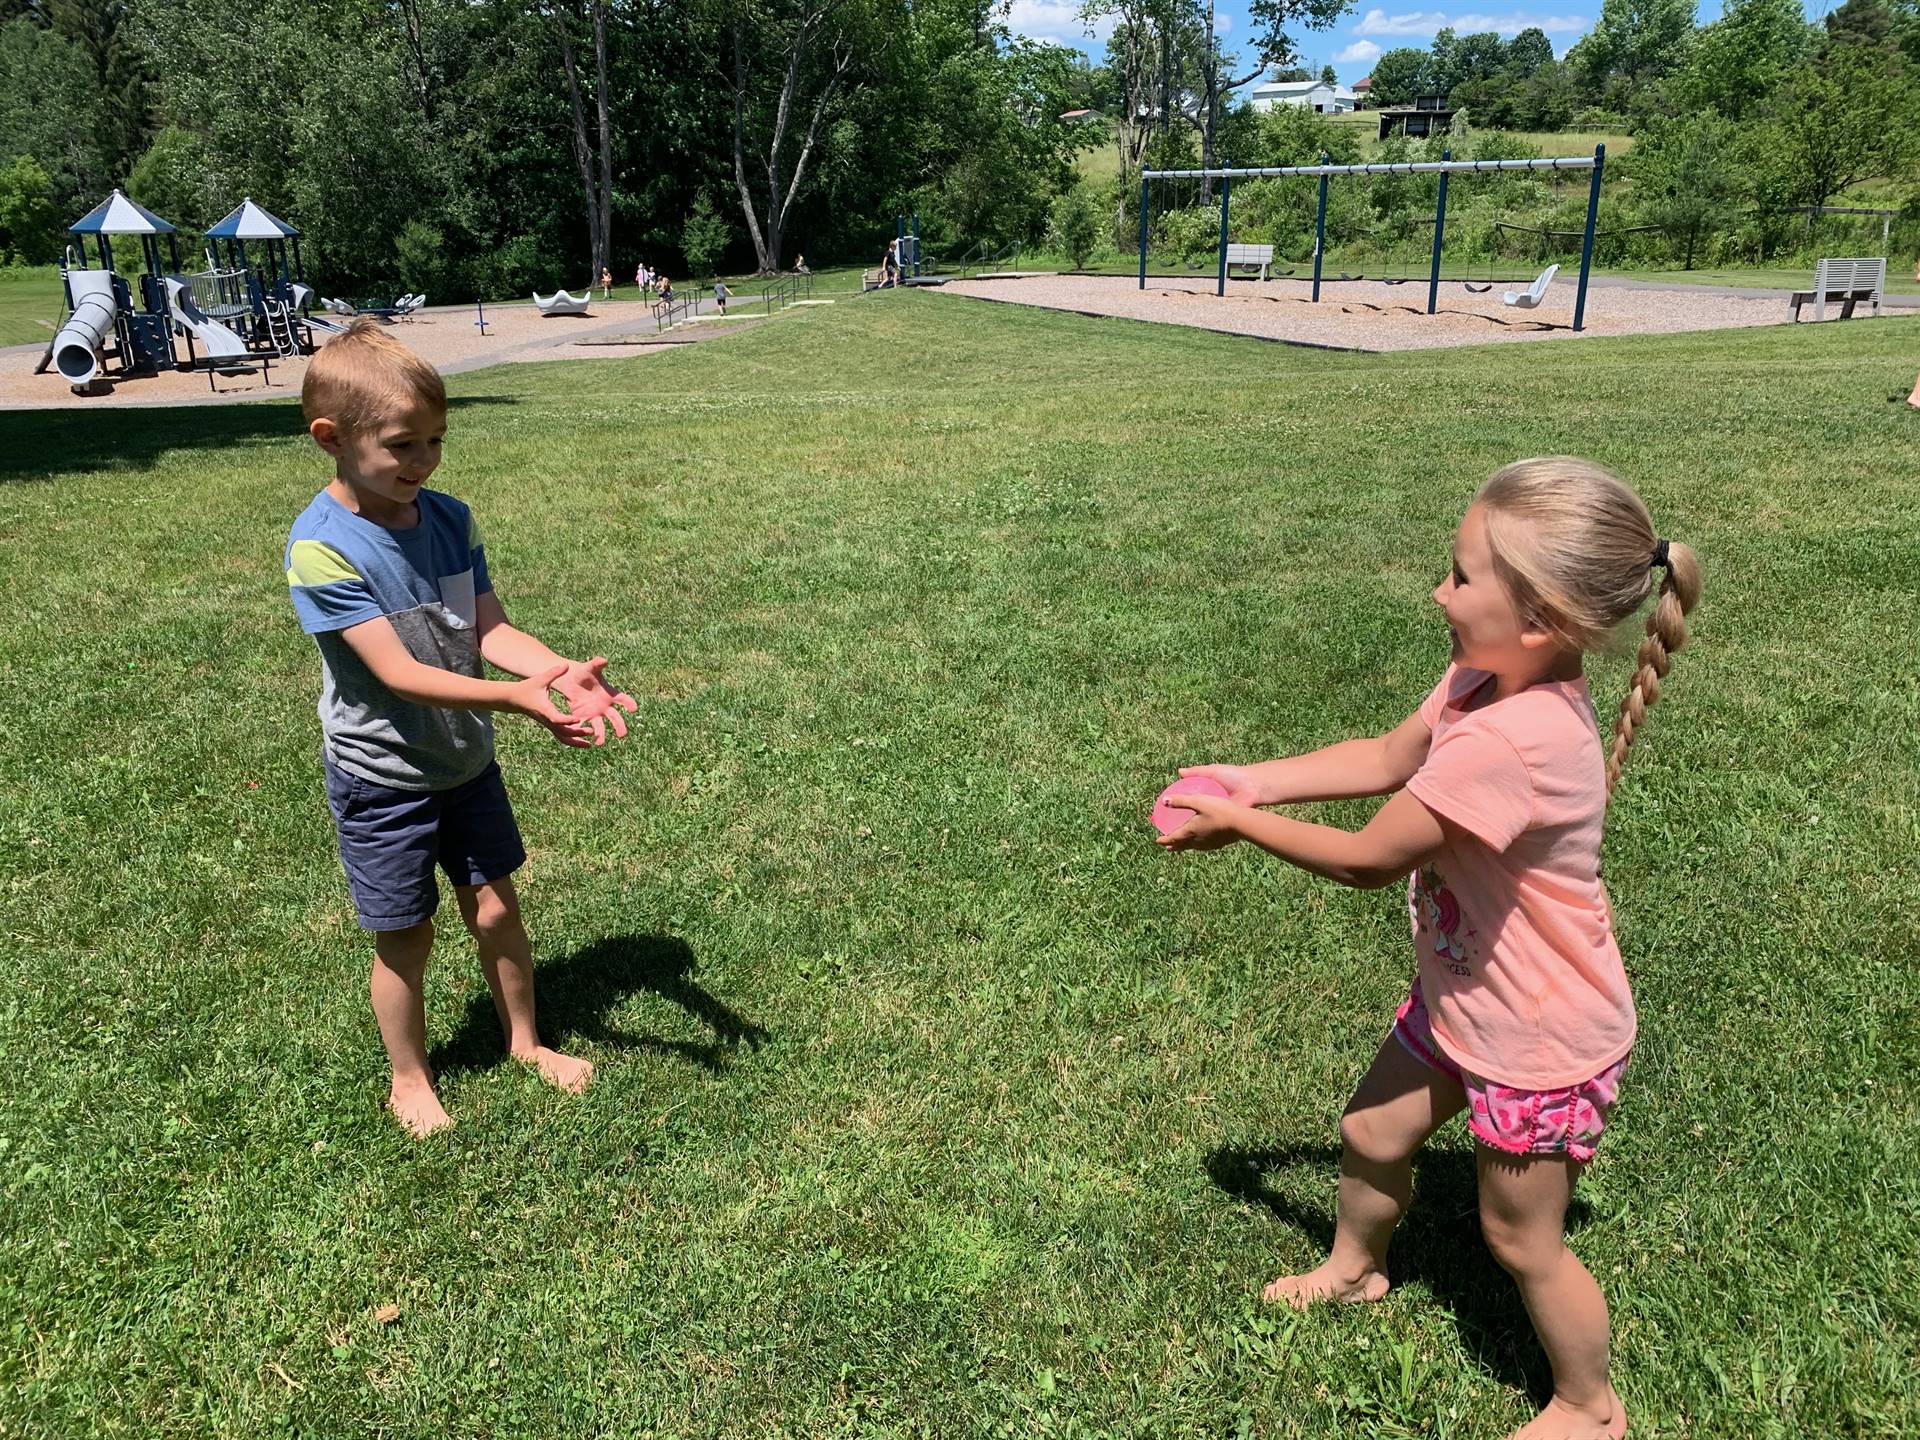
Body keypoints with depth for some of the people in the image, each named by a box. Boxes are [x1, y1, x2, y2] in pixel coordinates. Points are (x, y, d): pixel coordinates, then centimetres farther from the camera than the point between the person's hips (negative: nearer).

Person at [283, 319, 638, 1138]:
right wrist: (512, 697, -41)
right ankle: (409, 1080, 34)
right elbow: (396, 670, -30)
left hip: (465, 757, 5)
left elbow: (490, 630, -7)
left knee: (496, 908, 15)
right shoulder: (321, 547, -24)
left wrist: (564, 671, -27)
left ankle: (525, 1040, 38)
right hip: (383, 776, -5)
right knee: (405, 938, 10)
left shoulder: (449, 519, -5)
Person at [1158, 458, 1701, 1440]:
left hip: (1541, 1041, -8)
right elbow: (1386, 758, 4)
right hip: (1465, 1000, 8)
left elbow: (1365, 859, -28)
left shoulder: (1508, 742, -39)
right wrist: (1254, 781, -4)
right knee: (1371, 1135, 25)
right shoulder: (1486, 680, -12)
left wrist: (1235, 824, -15)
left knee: (1521, 1241, 14)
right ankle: (1354, 1268, 55)